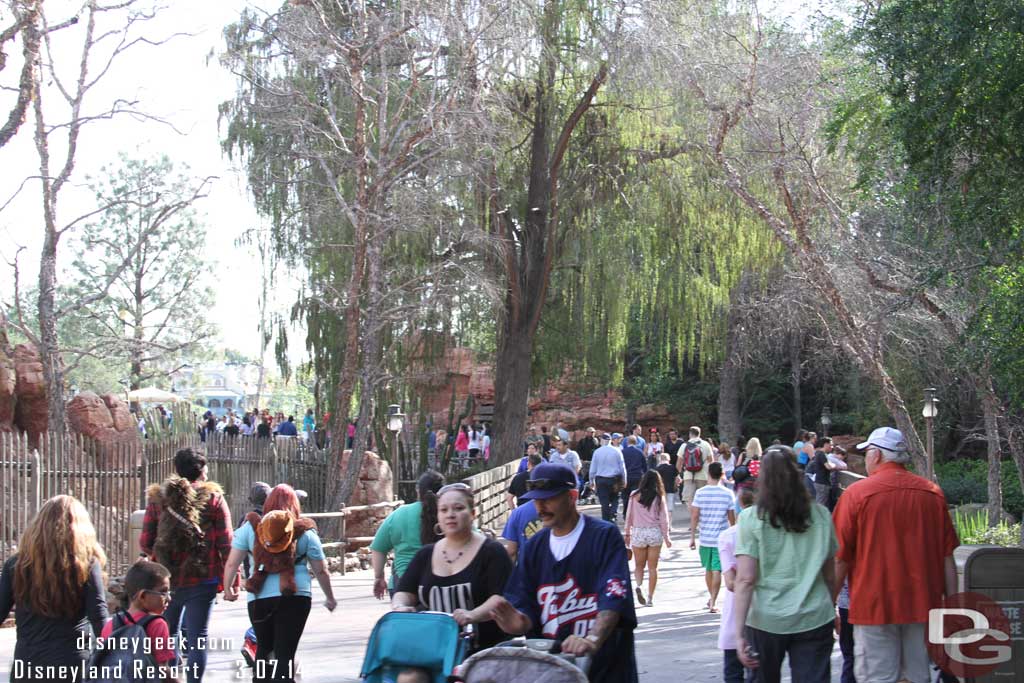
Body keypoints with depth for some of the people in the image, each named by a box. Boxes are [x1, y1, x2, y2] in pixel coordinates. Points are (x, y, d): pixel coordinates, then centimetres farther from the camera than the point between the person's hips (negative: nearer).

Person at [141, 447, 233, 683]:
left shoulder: (158, 498, 0)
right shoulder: (214, 498, -4)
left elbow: (145, 543, 0)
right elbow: (226, 544, -8)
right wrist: (231, 578, -3)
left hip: (166, 578, 2)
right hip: (202, 581, -2)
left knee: (168, 635, 17)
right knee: (197, 637, 2)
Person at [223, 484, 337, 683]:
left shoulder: (250, 527, 5)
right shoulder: (305, 532, 3)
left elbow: (232, 564, 5)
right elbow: (321, 571, 7)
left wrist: (228, 588, 21)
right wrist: (330, 598, 21)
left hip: (259, 598, 2)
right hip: (296, 598, -2)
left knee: (264, 648, 20)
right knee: (285, 652, -1)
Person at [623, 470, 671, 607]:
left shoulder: (634, 496, -2)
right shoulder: (659, 497, -4)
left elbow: (629, 516, 3)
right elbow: (664, 519, -2)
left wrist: (627, 534, 14)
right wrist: (666, 537, 7)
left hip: (638, 533, 0)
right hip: (655, 533, 0)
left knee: (639, 565, 13)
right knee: (652, 567, 9)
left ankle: (639, 586, -15)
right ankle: (650, 598, 8)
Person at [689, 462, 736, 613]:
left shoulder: (700, 493, -5)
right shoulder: (728, 494, -5)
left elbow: (694, 516, -5)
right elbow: (732, 518, 1)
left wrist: (692, 537, 2)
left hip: (705, 538, 2)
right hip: (722, 538, -2)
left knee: (708, 569, 18)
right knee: (717, 571, -1)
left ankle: (712, 598, 33)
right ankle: (713, 603, -5)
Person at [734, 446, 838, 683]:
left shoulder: (751, 518, -6)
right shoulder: (821, 516, 1)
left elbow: (745, 580, -12)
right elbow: (830, 576, 10)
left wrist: (740, 633, -11)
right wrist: (830, 606, 26)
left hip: (765, 620, -1)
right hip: (815, 619, 1)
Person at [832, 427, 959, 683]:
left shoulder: (856, 494, -7)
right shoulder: (933, 493, 4)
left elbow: (840, 559, -6)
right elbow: (947, 557, 7)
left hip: (875, 605, -4)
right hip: (922, 605, 4)